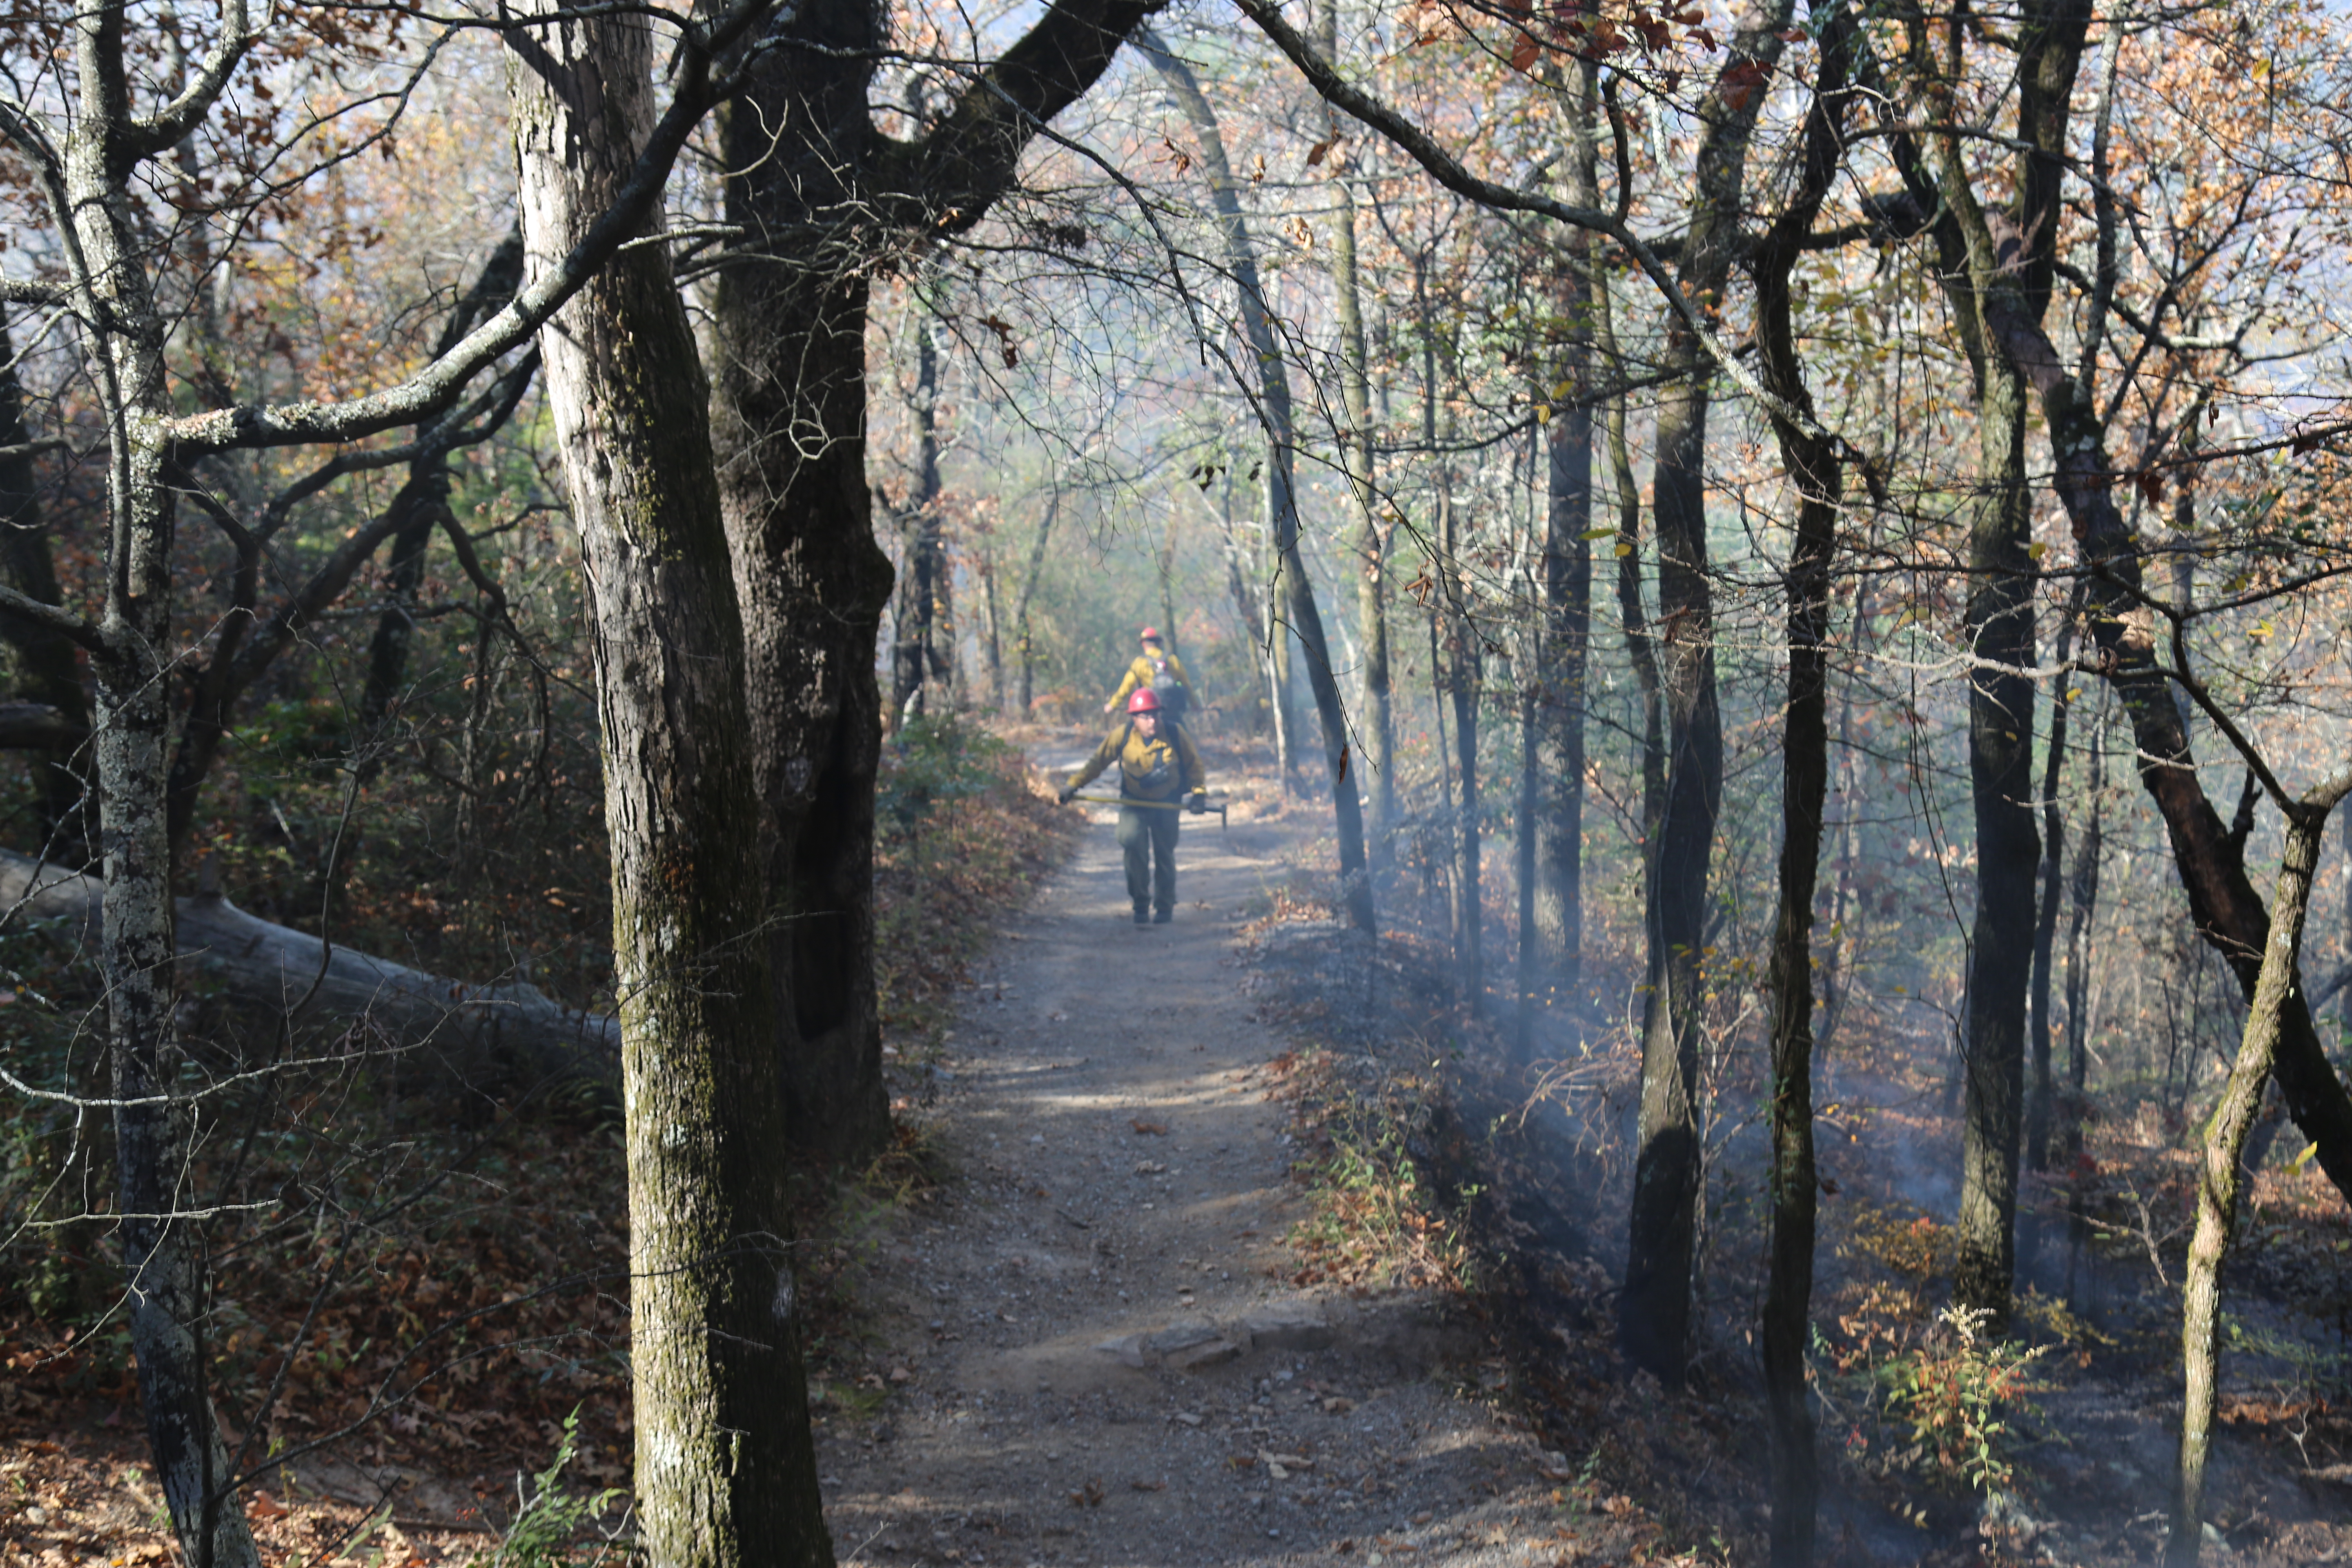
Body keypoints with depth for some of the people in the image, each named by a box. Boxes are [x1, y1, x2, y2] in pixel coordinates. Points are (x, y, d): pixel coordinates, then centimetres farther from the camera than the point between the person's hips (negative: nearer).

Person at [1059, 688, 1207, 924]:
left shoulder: (1175, 734, -15)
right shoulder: (1121, 736, -15)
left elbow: (1194, 764, -1)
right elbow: (1098, 761, -6)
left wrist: (1199, 793, -9)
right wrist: (1073, 785, -11)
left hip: (1166, 803, 1)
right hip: (1134, 801, -1)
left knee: (1164, 856, 6)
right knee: (1132, 840, -23)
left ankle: (1164, 907, 26)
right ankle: (1140, 904, -7)